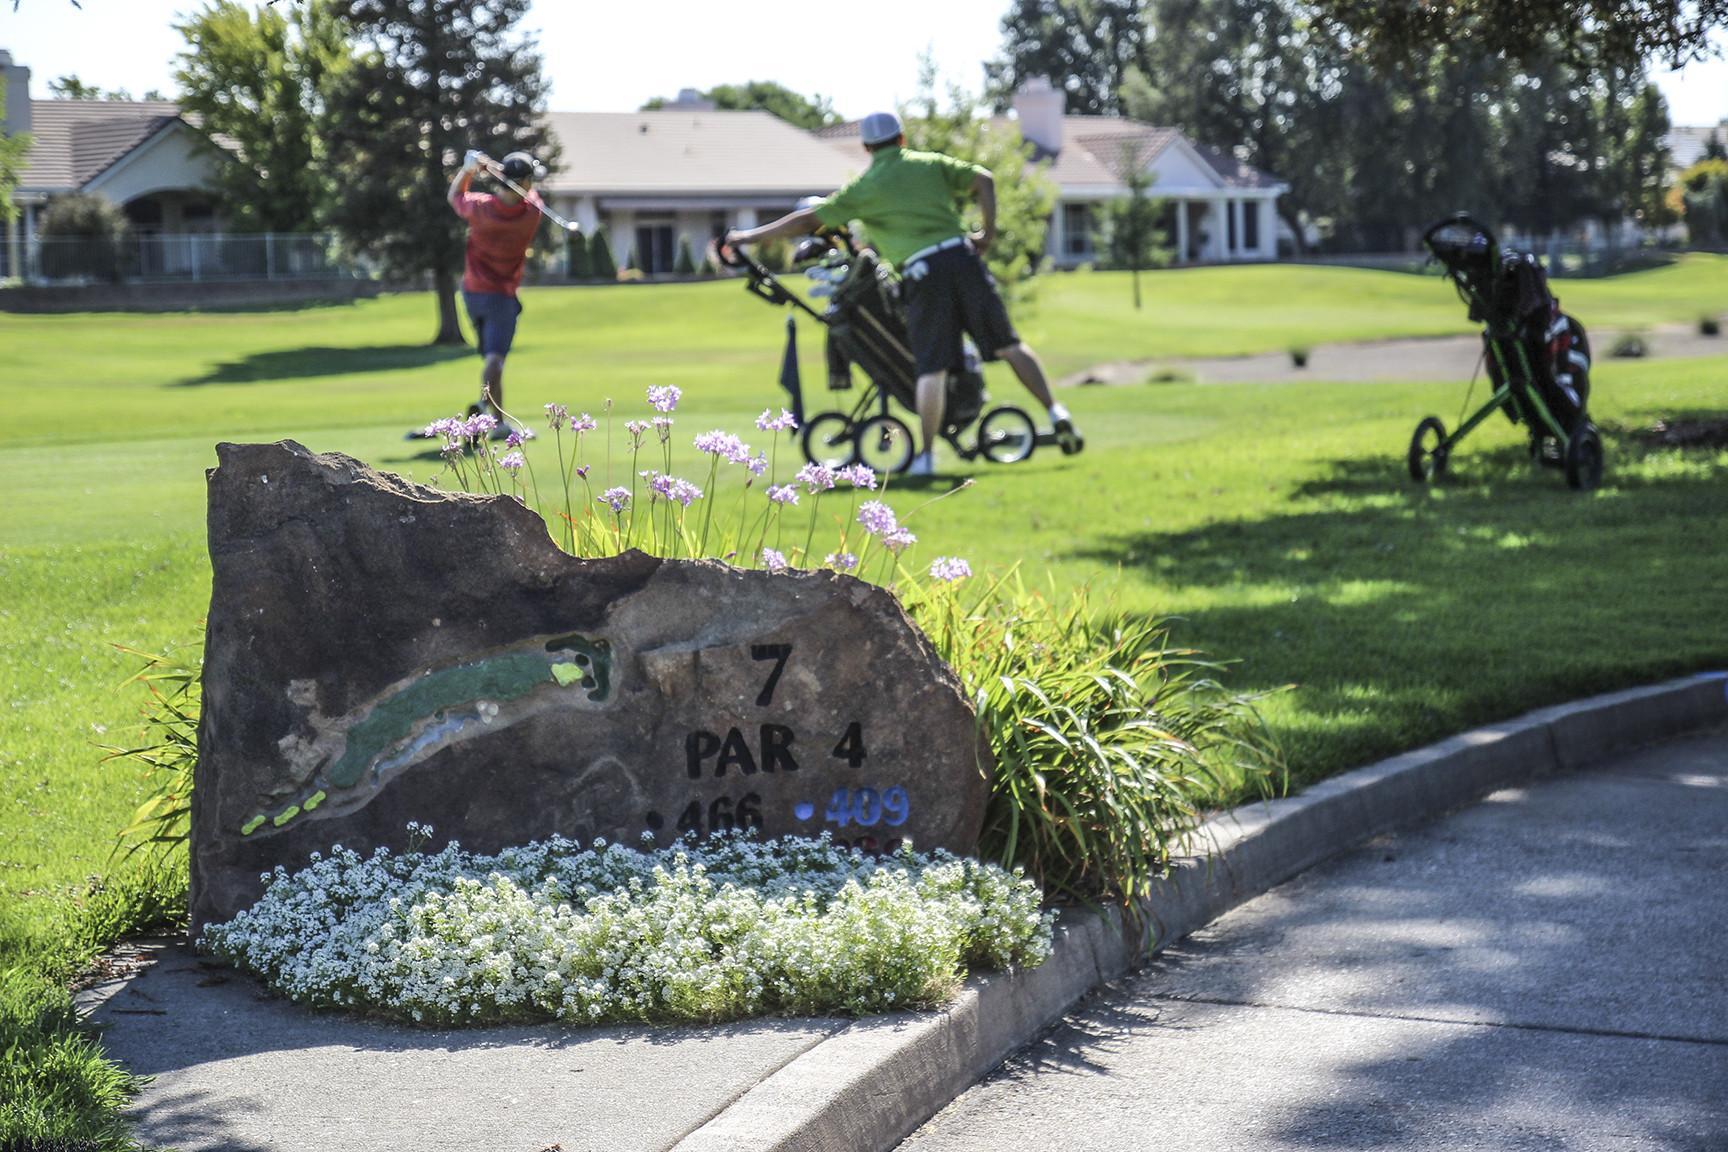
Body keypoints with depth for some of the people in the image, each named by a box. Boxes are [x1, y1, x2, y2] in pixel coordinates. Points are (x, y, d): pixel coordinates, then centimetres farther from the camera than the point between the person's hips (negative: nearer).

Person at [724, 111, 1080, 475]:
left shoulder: (863, 188, 8)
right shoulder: (931, 164, 14)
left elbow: (808, 220, 7)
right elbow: (983, 179, 5)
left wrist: (749, 236, 14)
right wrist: (988, 232, 9)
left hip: (923, 273, -2)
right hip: (961, 256, 2)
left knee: (932, 367, 2)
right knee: (1008, 343, 10)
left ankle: (927, 455, 0)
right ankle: (1054, 411, 4)